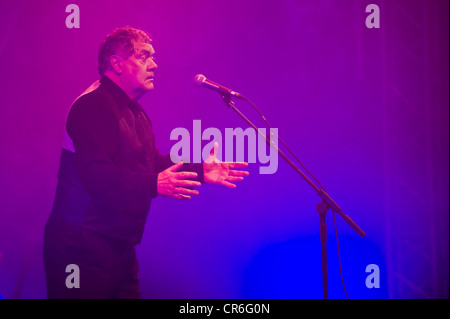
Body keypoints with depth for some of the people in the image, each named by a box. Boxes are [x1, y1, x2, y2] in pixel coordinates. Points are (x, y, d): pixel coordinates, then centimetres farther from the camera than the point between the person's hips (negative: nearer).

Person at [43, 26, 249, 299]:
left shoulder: (134, 112, 19)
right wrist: (154, 185, -36)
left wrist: (201, 172, 6)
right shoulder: (93, 106, -16)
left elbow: (153, 164, 17)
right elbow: (95, 173, -28)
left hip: (119, 245, 10)